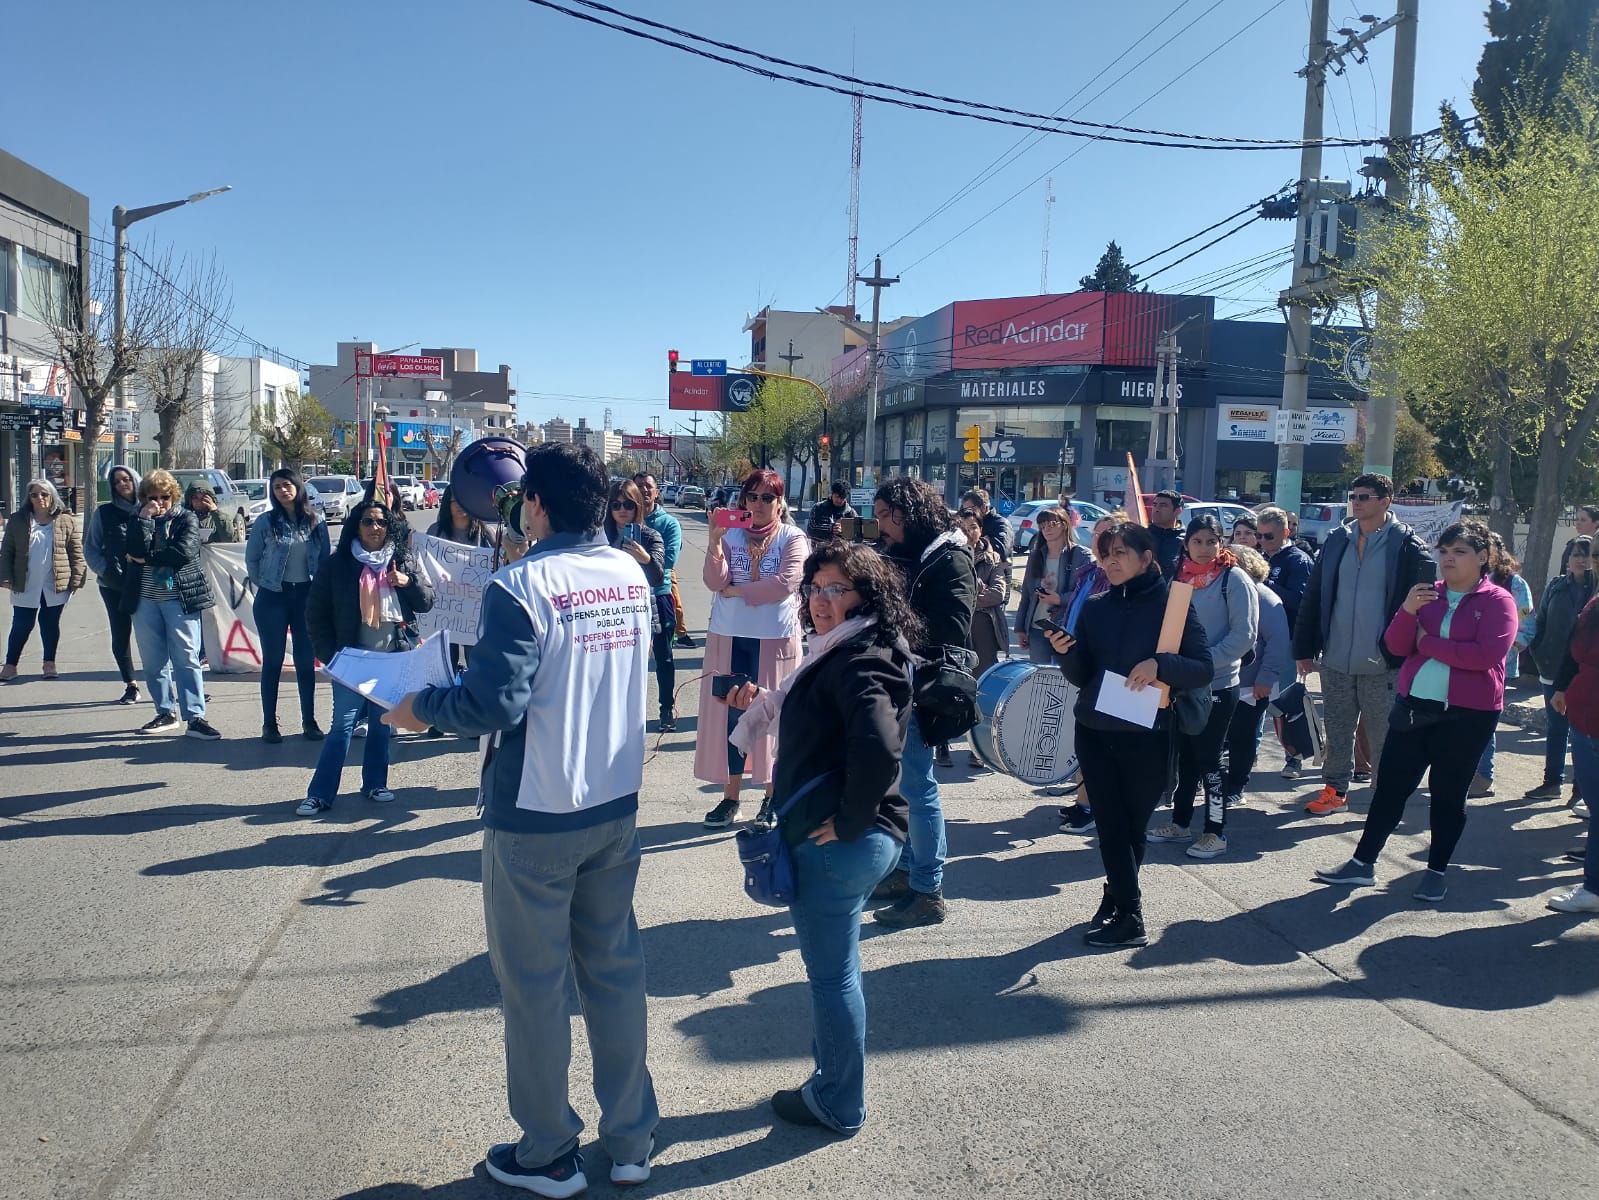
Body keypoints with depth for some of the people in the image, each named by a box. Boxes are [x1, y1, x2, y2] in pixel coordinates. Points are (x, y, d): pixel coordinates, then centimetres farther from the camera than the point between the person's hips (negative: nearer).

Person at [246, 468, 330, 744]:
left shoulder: (316, 522, 2)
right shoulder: (266, 521, -3)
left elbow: (326, 559, 6)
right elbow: (251, 558, 5)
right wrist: (264, 583, 2)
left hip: (306, 596, 1)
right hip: (273, 597, -1)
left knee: (306, 661, 7)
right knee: (273, 661, 6)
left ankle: (309, 721, 16)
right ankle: (269, 723, 13)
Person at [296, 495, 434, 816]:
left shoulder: (402, 560, 4)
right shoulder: (337, 564, -2)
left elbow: (426, 603, 5)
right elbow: (316, 612, 1)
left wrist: (409, 582, -14)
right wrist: (330, 655, -5)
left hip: (393, 657, 3)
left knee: (382, 722, 11)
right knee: (343, 723, -3)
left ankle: (375, 784, 23)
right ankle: (320, 794, 3)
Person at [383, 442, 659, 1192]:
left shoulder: (521, 586, -19)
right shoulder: (632, 576, 2)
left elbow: (495, 703, -22)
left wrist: (421, 708, -4)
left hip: (536, 816, -6)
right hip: (617, 805, 6)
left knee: (535, 982, 10)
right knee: (615, 968, 16)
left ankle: (548, 1156, 25)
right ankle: (630, 1141, 28)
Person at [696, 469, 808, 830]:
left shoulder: (793, 538, -1)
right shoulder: (730, 534, 5)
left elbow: (785, 583, -15)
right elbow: (715, 582, -7)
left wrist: (737, 590, -10)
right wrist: (714, 540, -19)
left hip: (775, 639, -2)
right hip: (729, 638, 2)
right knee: (730, 715, 6)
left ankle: (772, 797, 17)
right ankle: (730, 796, 17)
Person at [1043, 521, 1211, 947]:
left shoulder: (1173, 604, -5)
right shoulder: (1095, 607, 5)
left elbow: (1203, 670, -8)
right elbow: (1081, 676, 5)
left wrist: (1159, 664, -24)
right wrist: (1065, 652, -15)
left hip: (1147, 738, -3)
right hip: (1095, 735, 3)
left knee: (1132, 828, 7)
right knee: (1111, 826, 3)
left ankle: (1116, 900, 24)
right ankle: (1129, 918, 12)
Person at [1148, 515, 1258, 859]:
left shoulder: (1234, 579, -9)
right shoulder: (1180, 576, 7)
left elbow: (1244, 636, -13)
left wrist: (1203, 662, -19)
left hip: (1217, 686, -5)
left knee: (1208, 760, 1)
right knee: (1184, 755, 14)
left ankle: (1216, 833, 13)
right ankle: (1179, 822, 27)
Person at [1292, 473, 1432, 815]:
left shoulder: (1407, 545, -6)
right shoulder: (1337, 540, 7)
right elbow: (1313, 597, 7)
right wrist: (1304, 648, 4)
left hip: (1382, 665, -4)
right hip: (1335, 662, 4)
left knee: (1383, 737, 6)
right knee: (1337, 732, 15)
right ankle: (1335, 790, 28)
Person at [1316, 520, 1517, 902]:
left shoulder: (1497, 601, -5)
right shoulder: (1428, 593, 9)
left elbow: (1487, 654, -20)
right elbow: (1396, 646, 3)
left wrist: (1428, 644, -11)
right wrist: (1408, 611, -16)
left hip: (1467, 714, -4)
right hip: (1414, 706, 4)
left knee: (1448, 794, 7)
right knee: (1390, 785, 6)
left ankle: (1437, 872, 21)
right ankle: (1363, 864, 13)